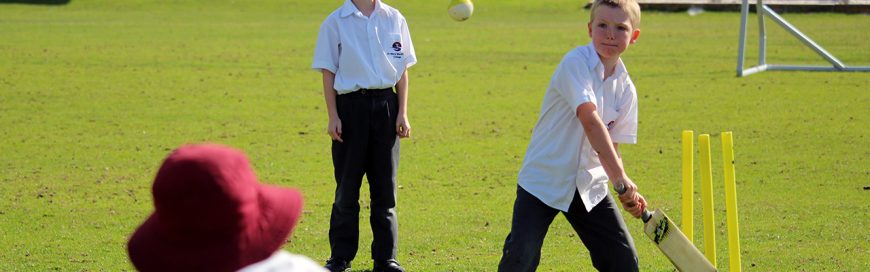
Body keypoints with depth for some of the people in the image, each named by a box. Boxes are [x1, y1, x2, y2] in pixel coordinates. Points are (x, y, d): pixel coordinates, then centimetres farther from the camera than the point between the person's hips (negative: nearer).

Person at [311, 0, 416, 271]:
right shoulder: (335, 22, -2)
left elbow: (402, 69, 9)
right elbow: (328, 72, -2)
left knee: (385, 187, 6)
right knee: (347, 187, 4)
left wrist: (402, 113, 3)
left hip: (385, 105, 3)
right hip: (350, 106, -2)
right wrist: (333, 117, -8)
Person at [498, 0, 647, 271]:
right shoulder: (576, 63, -17)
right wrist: (620, 178, -31)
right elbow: (590, 121, -27)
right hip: (543, 179, -6)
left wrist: (627, 191, -13)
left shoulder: (625, 88, 3)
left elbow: (610, 145, 5)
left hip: (589, 186, 6)